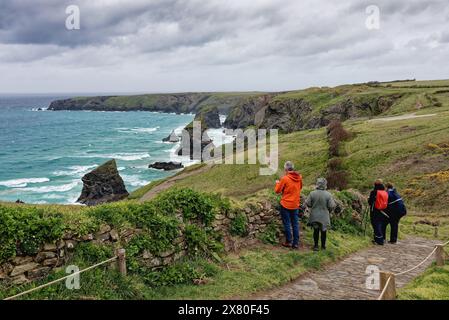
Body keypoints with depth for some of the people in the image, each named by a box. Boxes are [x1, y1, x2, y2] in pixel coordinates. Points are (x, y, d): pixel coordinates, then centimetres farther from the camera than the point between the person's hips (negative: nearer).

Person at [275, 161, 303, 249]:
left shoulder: (285, 178, -17)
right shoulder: (299, 177, -1)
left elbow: (277, 191, -6)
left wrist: (278, 183, 10)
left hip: (286, 205, -4)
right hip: (295, 205, 5)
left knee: (287, 224, 7)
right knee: (295, 224, 10)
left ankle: (289, 242, 12)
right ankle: (296, 243, 12)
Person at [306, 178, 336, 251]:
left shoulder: (312, 193, -11)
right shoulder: (328, 195, -14)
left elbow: (307, 203, -6)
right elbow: (332, 206, -12)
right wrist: (329, 211, 9)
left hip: (314, 216, 1)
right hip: (324, 216, -1)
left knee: (316, 230, 12)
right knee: (323, 231, 14)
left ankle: (316, 246, 15)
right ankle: (323, 246, 25)